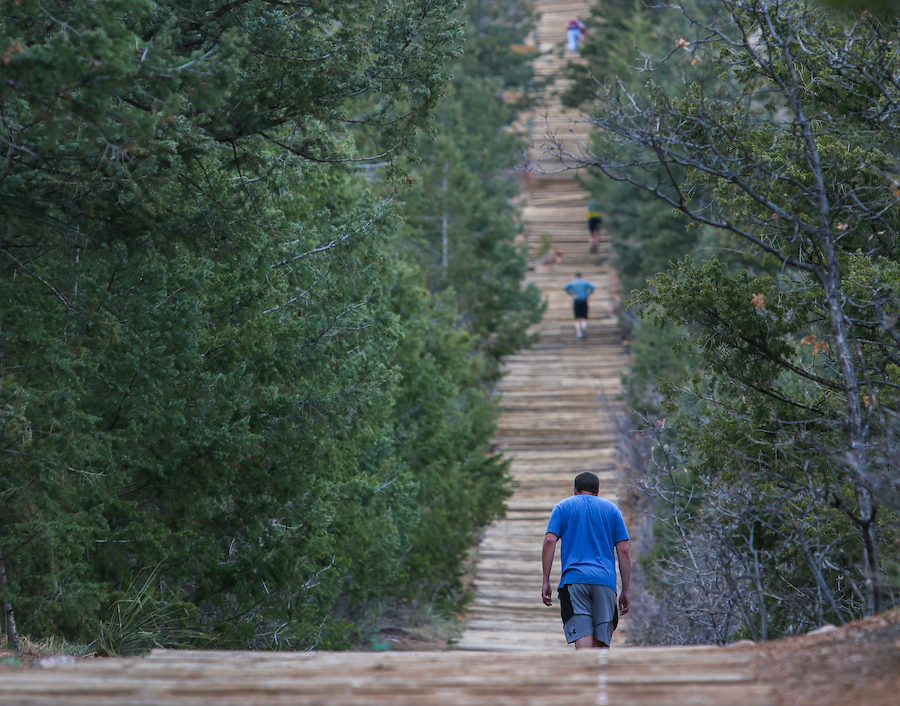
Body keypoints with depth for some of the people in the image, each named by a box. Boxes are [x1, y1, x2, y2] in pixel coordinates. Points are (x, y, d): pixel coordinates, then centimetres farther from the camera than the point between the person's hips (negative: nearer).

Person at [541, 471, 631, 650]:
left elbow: (549, 541, 1)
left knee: (583, 642, -12)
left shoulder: (563, 507, 14)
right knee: (601, 645, 4)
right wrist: (626, 590, 11)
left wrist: (546, 581, 1)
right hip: (605, 581, 2)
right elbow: (623, 551, 10)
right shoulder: (612, 508, 18)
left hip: (574, 579, -2)